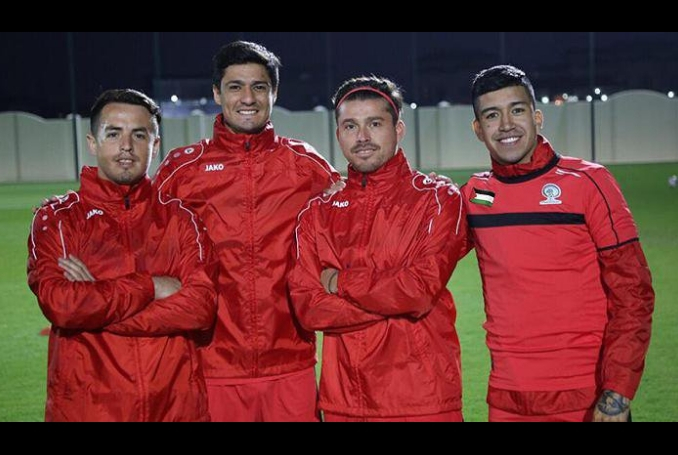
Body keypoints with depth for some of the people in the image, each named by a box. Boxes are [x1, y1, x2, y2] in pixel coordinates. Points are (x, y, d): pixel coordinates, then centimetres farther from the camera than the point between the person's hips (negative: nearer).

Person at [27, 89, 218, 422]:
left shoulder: (180, 220, 5)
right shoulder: (56, 220, 0)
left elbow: (202, 307, -9)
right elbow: (58, 304, -16)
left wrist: (96, 305, -14)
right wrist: (150, 286, -12)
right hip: (87, 405, -1)